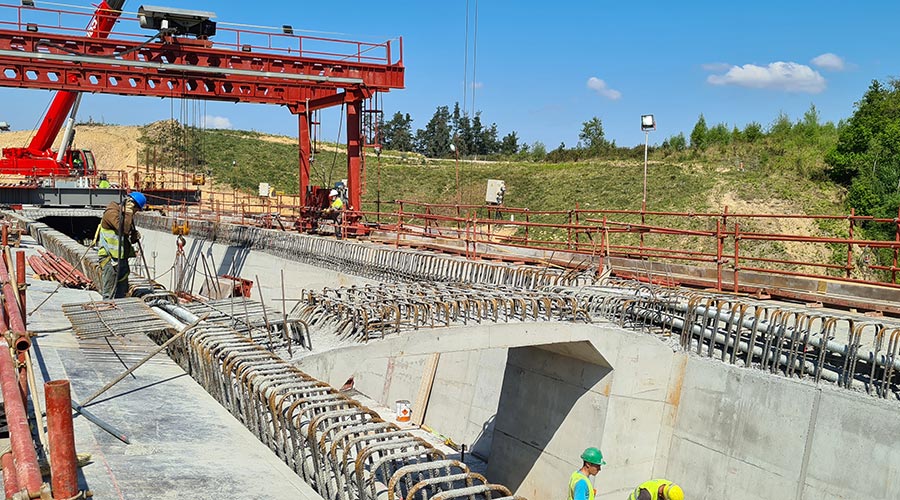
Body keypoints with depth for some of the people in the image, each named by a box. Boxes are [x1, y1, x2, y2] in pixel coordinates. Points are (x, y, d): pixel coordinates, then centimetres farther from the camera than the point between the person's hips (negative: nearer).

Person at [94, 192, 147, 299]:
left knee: (121, 293, 13)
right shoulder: (112, 212, -12)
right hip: (110, 259, -9)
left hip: (121, 258, 9)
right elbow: (123, 229, -28)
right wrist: (128, 214, -20)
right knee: (109, 294, -8)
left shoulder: (126, 214, 16)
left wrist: (135, 237, 2)